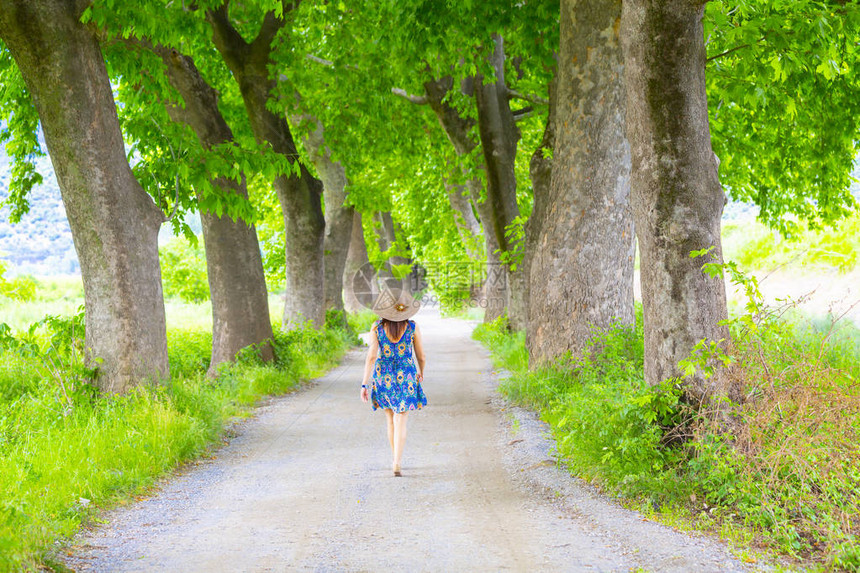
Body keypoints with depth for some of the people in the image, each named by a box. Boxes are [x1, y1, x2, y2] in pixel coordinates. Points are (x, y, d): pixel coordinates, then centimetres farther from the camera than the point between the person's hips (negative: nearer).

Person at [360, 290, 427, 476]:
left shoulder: (377, 327, -6)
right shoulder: (412, 327, -6)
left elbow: (371, 356, -11)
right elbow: (421, 355, 3)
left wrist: (364, 384, -7)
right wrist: (421, 371, 25)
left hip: (383, 376, 2)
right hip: (405, 377, -2)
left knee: (391, 420, 20)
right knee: (401, 422, -1)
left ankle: (395, 458, 32)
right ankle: (397, 464, -14)